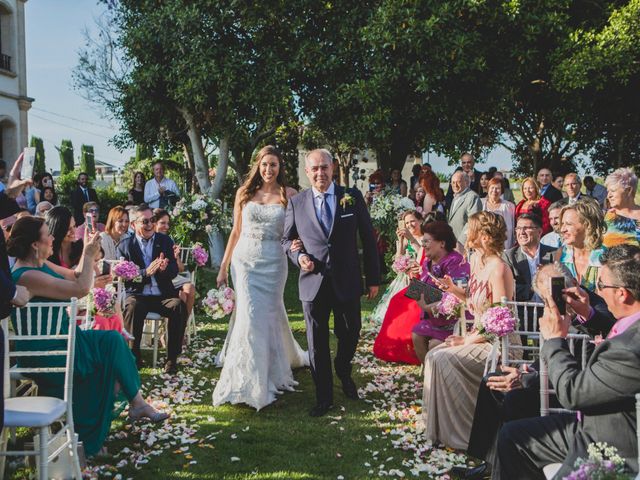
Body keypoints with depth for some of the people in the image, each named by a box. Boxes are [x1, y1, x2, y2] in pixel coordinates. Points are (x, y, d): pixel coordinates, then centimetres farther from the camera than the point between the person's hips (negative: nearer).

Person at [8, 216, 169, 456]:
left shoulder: (41, 265, 7)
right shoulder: (27, 276, -24)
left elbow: (75, 277, 17)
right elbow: (81, 288, -25)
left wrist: (88, 253, 3)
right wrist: (89, 254, -13)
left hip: (58, 340, 9)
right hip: (46, 353, -9)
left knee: (113, 341, -3)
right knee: (112, 343, -7)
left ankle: (136, 403, -1)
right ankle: (137, 404, 8)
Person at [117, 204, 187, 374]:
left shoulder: (165, 241, 13)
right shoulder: (124, 245, 6)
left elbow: (174, 271, 6)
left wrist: (164, 269, -19)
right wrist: (146, 272, -20)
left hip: (163, 295, 2)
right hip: (137, 294, -2)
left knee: (179, 305, -28)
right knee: (132, 307, -35)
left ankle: (172, 358, -19)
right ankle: (134, 356, -19)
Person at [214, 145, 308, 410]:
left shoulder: (288, 194, 2)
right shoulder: (244, 192, 7)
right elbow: (236, 231, 10)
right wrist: (223, 267, 10)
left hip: (273, 262, 0)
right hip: (245, 259, 1)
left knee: (270, 315, 8)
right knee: (251, 315, -4)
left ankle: (273, 367, 30)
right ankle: (250, 381, 8)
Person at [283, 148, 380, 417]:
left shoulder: (352, 198, 0)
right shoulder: (296, 204, 2)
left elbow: (368, 238, 2)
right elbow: (287, 239, 13)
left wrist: (373, 278, 1)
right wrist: (298, 256, -9)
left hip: (347, 281, 0)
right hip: (313, 282, 0)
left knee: (349, 334, 13)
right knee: (317, 342, 7)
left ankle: (344, 372, 46)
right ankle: (323, 397, 23)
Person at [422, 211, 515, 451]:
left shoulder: (498, 269, -21)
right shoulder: (476, 261, 7)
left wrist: (467, 340, -16)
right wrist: (453, 289, 1)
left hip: (499, 344, -9)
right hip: (480, 336, 9)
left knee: (444, 359, -19)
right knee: (433, 355, -1)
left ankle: (459, 432, -5)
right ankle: (440, 425, 9)